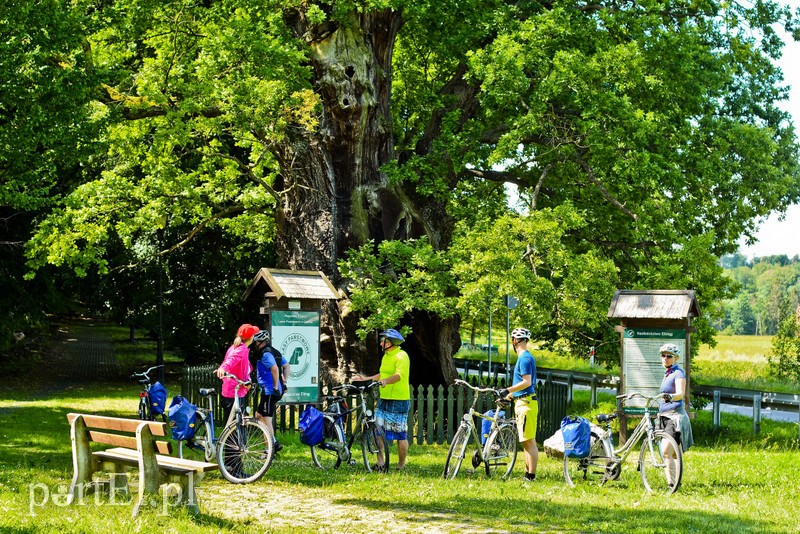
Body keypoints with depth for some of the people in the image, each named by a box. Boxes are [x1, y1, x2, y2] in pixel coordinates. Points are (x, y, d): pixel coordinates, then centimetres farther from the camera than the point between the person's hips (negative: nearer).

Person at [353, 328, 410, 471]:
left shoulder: (401, 356, -12)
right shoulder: (386, 356, 18)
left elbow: (399, 375, -29)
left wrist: (385, 381, -45)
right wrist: (366, 379, 29)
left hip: (399, 402, -9)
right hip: (383, 400, 9)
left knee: (401, 435, -2)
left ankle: (401, 465, 7)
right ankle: (380, 462, 10)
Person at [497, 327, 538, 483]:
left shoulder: (525, 358, -13)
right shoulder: (524, 357, 18)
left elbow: (527, 382, -22)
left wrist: (508, 390, -20)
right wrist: (508, 396, 27)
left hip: (526, 403, -11)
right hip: (522, 402, 11)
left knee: (529, 441, -10)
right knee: (526, 441, 13)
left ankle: (531, 476, -10)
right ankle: (528, 473, 18)